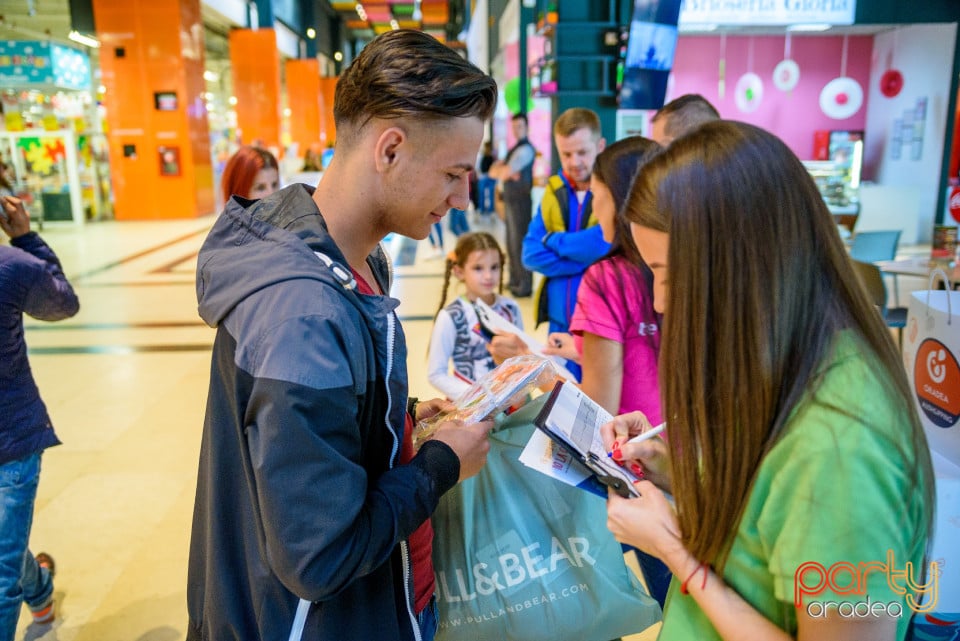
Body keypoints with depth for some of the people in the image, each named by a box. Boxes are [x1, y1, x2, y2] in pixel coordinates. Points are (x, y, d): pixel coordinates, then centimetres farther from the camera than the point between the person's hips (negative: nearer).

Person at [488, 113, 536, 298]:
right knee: (511, 242, 15)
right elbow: (493, 172, 11)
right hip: (510, 200, 10)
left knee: (520, 242, -7)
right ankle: (515, 279, 25)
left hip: (520, 201, -10)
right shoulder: (513, 149, 18)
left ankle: (525, 285, -2)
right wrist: (504, 171, -9)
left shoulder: (525, 149, -12)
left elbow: (504, 173, -19)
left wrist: (501, 170, 3)